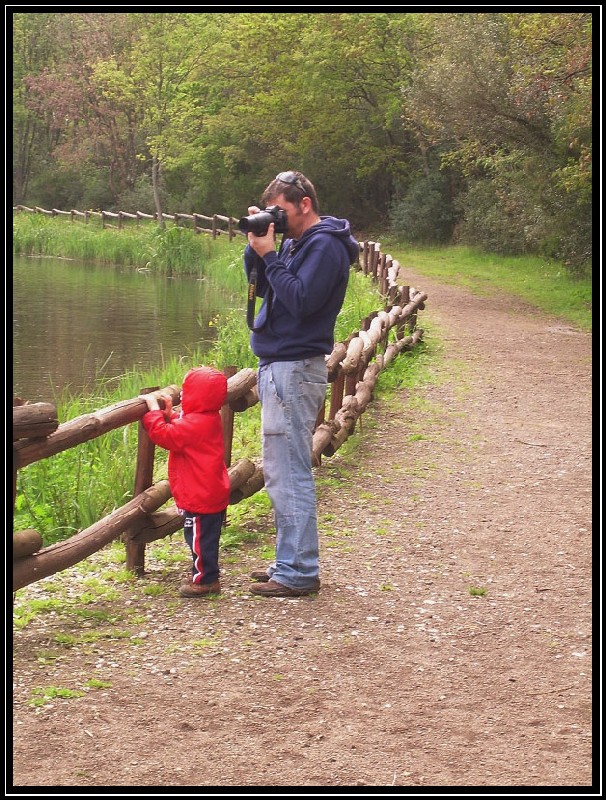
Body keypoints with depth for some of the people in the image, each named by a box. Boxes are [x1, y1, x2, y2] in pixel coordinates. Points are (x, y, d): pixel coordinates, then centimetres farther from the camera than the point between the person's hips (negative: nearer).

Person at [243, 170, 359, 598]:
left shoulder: (326, 246, -12)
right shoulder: (296, 242, 15)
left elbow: (301, 300, -22)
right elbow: (262, 286, 18)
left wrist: (270, 255, -16)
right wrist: (257, 248, 4)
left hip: (296, 369, -10)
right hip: (279, 366, 10)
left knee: (289, 472, -8)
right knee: (283, 471, 15)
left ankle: (299, 573, -3)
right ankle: (291, 562, 23)